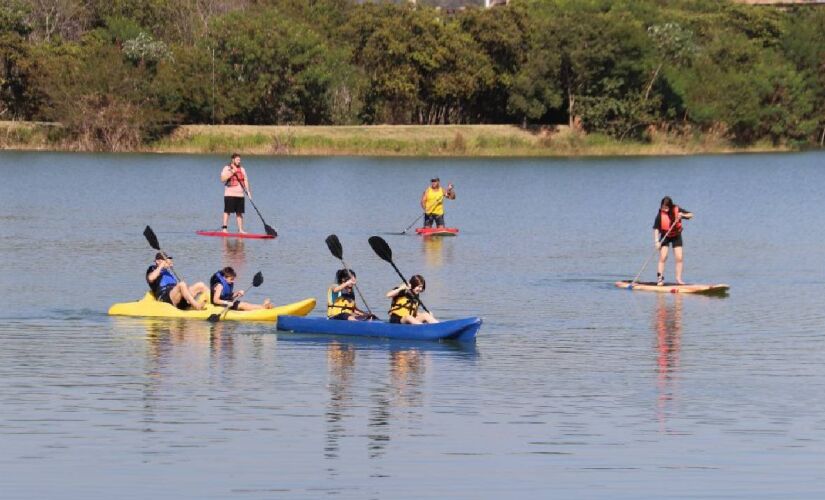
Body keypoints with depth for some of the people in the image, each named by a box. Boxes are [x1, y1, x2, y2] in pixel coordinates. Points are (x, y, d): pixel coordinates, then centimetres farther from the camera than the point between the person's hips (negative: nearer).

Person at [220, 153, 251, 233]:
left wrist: (248, 191, 1)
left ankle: (240, 229, 5)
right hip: (230, 194, -5)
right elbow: (222, 179, -13)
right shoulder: (227, 168, -1)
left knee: (239, 212, 5)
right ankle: (224, 228, -4)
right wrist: (231, 172, -21)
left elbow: (245, 180, 12)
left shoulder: (242, 169, 14)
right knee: (227, 211, -7)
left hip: (240, 194, 5)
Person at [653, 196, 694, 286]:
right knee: (663, 257, -12)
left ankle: (678, 279, 4)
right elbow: (656, 228, -19)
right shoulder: (660, 215, -21)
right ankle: (660, 278, -5)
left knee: (679, 258, -4)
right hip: (665, 237, -2)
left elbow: (691, 215, -9)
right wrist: (656, 241, -27)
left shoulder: (677, 210, -17)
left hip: (676, 236, 2)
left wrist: (683, 215, -30)